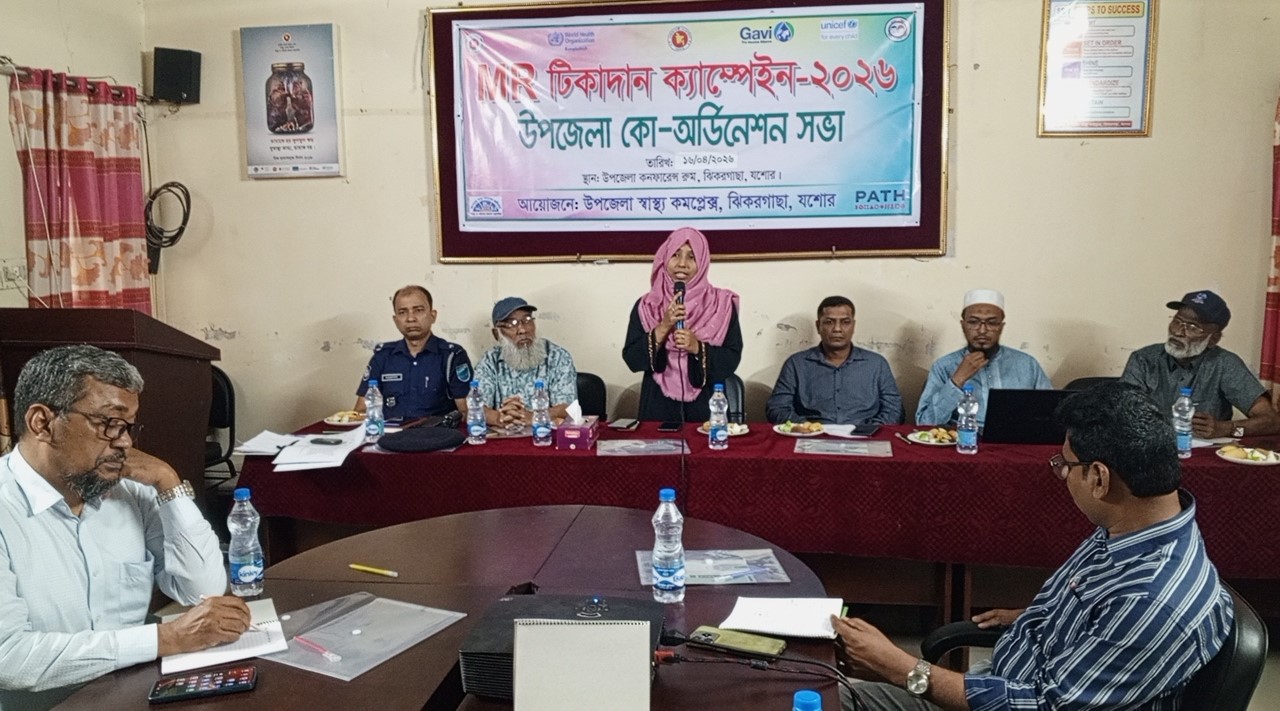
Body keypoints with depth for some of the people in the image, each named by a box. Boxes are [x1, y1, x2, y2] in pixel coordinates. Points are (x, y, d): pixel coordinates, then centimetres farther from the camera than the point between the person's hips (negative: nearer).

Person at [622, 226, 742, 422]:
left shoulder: (722, 304, -2)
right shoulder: (646, 306, 1)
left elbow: (731, 360, -4)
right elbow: (632, 360, -6)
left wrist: (698, 347, -19)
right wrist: (663, 327, -16)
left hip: (707, 406, 0)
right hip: (659, 406, 1)